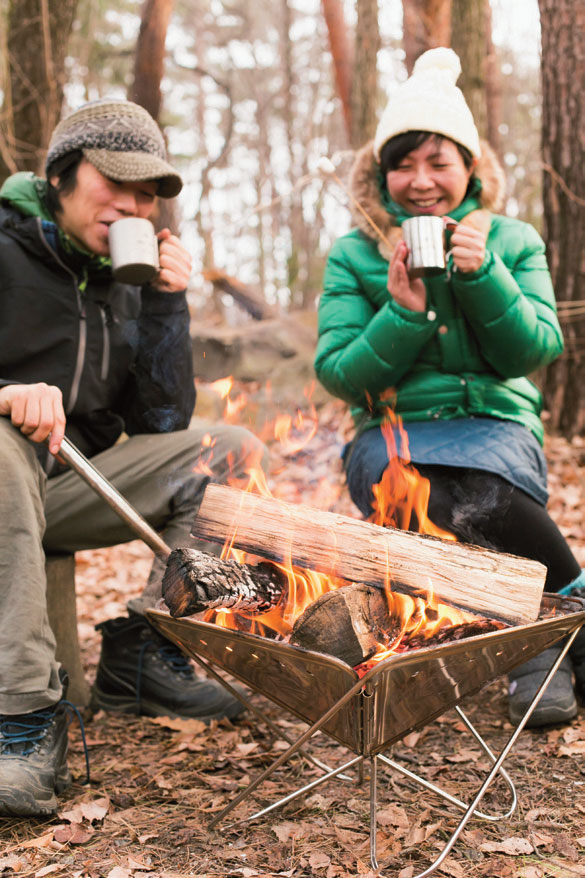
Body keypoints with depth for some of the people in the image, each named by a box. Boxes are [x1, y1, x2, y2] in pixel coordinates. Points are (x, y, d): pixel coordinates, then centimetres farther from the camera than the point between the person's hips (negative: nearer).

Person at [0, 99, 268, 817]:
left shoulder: (125, 284, 11)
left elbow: (164, 422, 4)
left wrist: (167, 303, -5)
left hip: (67, 486, 6)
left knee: (234, 451, -2)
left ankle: (141, 655, -7)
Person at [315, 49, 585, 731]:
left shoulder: (513, 242, 9)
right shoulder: (352, 255, 5)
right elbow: (337, 374, -1)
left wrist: (482, 275, -16)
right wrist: (404, 313, -16)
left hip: (495, 425, 1)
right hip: (393, 430, 0)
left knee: (483, 488, -35)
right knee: (473, 505, -34)